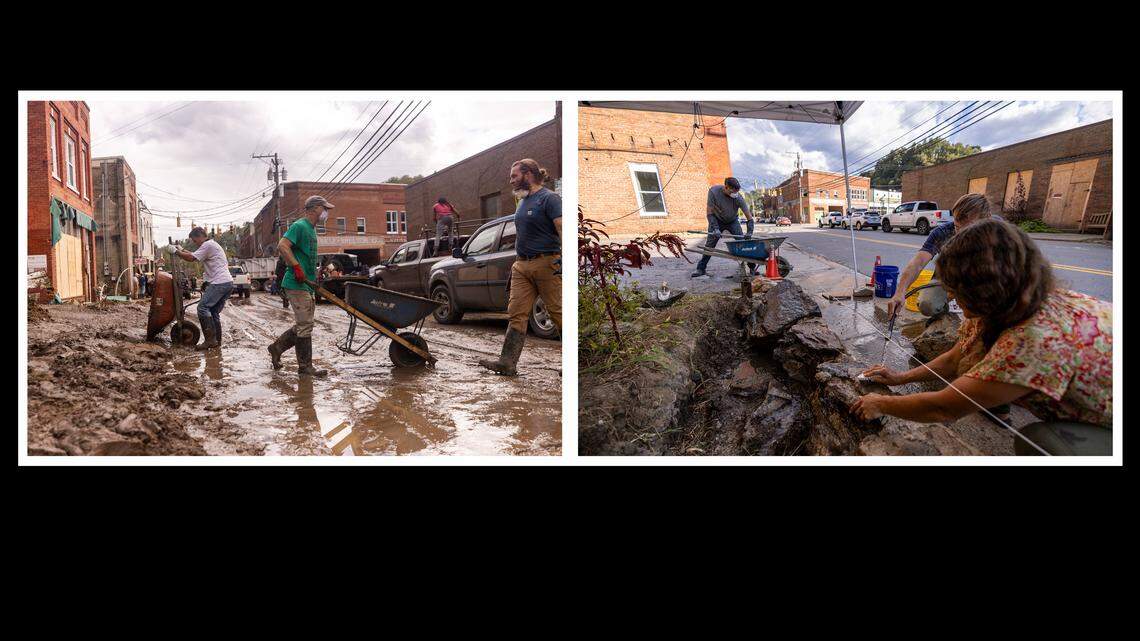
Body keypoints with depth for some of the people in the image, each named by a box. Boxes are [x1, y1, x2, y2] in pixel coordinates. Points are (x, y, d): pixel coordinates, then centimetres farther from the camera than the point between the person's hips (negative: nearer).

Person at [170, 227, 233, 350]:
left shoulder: (208, 245, -6)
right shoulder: (212, 245, 27)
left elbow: (192, 258, -12)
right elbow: (196, 256, 35)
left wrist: (177, 252, 1)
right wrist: (183, 251, 29)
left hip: (220, 283, -10)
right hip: (228, 283, 10)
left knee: (203, 307, -12)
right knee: (214, 311, 12)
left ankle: (210, 339, -15)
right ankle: (217, 341, 13)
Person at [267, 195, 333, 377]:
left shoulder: (311, 229, 19)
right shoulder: (300, 226, -12)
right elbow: (282, 246, -23)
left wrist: (315, 276, 23)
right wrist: (296, 267, -26)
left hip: (307, 285, 10)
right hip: (297, 284, -10)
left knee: (303, 325, 14)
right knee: (304, 325, -6)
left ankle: (276, 347, 26)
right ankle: (305, 367, 0)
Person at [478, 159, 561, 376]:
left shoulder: (549, 198, -7)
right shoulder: (523, 202, 19)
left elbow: (562, 230, -17)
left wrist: (564, 262, -27)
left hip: (546, 264, -8)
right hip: (522, 266, 8)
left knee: (559, 313, -3)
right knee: (517, 314, 2)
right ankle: (508, 363, 1)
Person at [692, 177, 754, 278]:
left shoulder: (738, 197, -28)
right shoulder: (713, 191, -28)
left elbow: (749, 217, -23)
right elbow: (709, 213, -22)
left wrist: (749, 233, -32)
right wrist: (715, 229, -30)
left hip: (732, 221, 0)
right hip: (717, 220, 0)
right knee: (709, 245, -5)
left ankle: (752, 267, -4)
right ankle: (701, 269, 4)